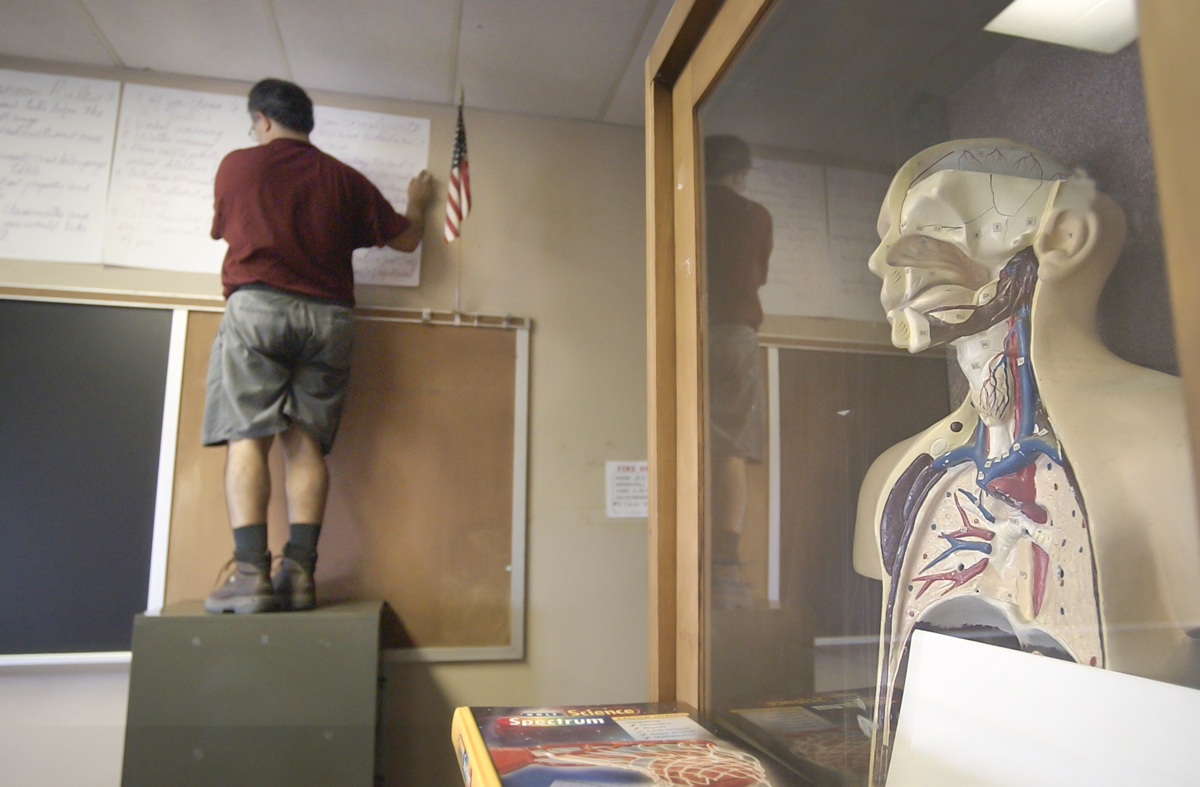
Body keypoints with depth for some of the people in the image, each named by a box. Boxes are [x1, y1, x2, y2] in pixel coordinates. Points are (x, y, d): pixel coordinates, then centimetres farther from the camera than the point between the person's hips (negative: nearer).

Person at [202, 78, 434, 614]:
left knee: (247, 437, -5)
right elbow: (405, 239, 20)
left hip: (257, 306, -2)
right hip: (328, 315, 3)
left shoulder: (237, 165, 10)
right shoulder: (344, 178, 14)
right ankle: (299, 572, -3)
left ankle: (250, 571, -13)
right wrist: (417, 203, 41)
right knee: (305, 441, 2)